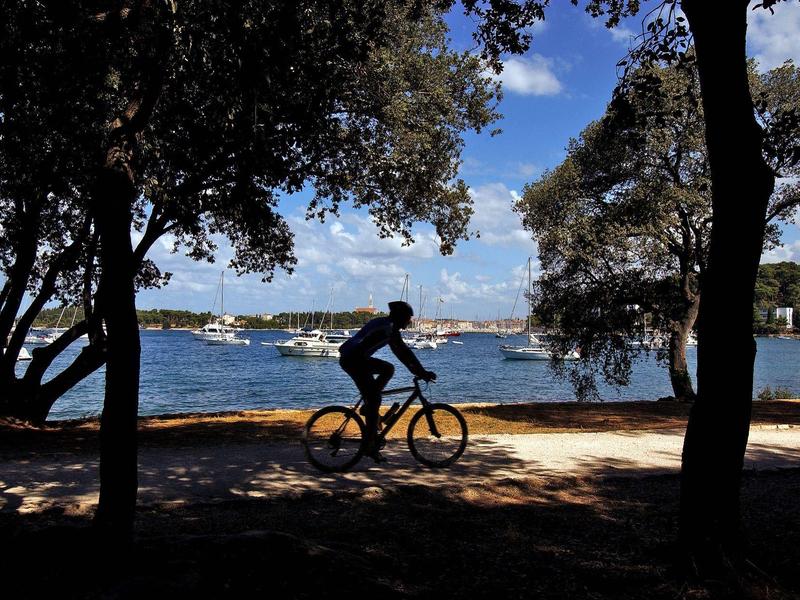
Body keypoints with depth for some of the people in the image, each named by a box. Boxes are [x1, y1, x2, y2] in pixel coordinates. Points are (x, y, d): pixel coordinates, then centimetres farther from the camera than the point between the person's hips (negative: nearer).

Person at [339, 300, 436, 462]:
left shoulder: (386, 325, 17)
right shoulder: (389, 327, -12)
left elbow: (400, 352, 18)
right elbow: (404, 352, -17)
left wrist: (417, 371, 16)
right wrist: (422, 372, -13)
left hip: (357, 358, 10)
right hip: (353, 359, -10)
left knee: (388, 369, 17)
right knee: (374, 399, -7)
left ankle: (368, 406, 13)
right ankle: (370, 446, -2)